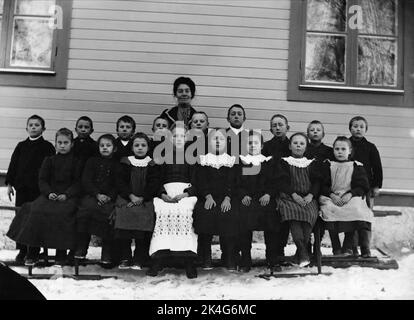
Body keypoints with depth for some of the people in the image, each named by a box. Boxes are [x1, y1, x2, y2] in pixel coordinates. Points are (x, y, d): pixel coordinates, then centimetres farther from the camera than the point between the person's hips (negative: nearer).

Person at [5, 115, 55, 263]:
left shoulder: (47, 147, 1)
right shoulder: (21, 146, 13)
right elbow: (13, 165, 13)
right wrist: (10, 184, 6)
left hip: (39, 189, -3)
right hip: (22, 188, 4)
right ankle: (22, 251, 13)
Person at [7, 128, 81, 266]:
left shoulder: (76, 162, 8)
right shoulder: (49, 160, 16)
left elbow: (77, 183, 2)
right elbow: (42, 180, 10)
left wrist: (66, 194, -14)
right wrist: (49, 192, -10)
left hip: (68, 196, -2)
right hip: (49, 195, 3)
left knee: (62, 213, -32)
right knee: (37, 211, -25)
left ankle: (61, 254, -20)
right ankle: (32, 254, -14)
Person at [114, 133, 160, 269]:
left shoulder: (153, 165, 9)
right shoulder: (126, 162, 12)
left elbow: (154, 184, 1)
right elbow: (120, 181, 4)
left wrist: (142, 198, -11)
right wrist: (131, 196, -9)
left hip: (145, 200, -1)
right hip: (127, 198, 1)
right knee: (124, 214, -17)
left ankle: (139, 260, -9)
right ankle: (125, 258, -5)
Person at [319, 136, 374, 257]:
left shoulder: (356, 166, 13)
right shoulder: (328, 165, 15)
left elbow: (363, 186, 5)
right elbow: (322, 185, 7)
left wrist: (350, 194, -13)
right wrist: (332, 195, -12)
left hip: (351, 197, 0)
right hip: (331, 197, 1)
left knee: (357, 209, -33)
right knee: (327, 208, -33)